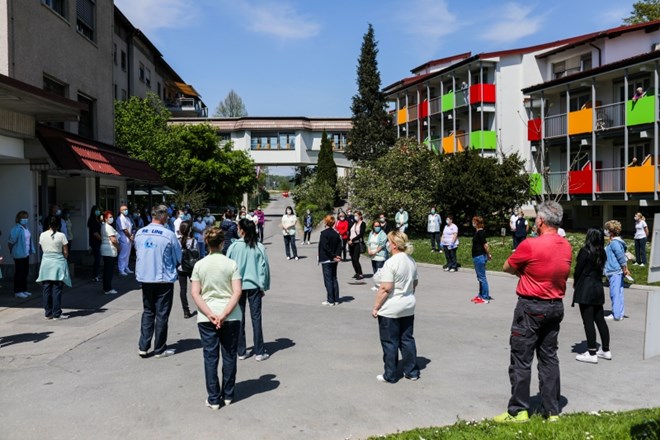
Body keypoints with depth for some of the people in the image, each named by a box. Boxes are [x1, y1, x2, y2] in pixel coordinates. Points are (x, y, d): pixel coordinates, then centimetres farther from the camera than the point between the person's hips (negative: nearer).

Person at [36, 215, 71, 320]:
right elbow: (66, 252, -5)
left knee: (47, 289, 9)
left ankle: (48, 313, 15)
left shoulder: (42, 235, 3)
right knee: (57, 289, 0)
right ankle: (56, 314, 2)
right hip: (58, 262, -4)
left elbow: (43, 249, 8)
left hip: (46, 262, 4)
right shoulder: (61, 236, -8)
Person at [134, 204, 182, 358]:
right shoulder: (169, 235, -14)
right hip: (164, 278, -4)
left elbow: (137, 253, 13)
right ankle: (160, 349, 13)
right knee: (162, 314, 6)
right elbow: (178, 258, -4)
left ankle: (143, 347, 15)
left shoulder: (139, 233, -1)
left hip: (144, 278, 4)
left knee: (148, 312, 17)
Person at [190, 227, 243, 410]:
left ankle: (214, 399, 13)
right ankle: (228, 395, 23)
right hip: (231, 317, -1)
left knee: (210, 357, 8)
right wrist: (224, 314, -14)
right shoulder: (231, 264, -5)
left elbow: (195, 293, -6)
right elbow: (237, 292, -13)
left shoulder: (199, 265, 0)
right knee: (229, 356, 12)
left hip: (206, 318, 1)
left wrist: (210, 315, -10)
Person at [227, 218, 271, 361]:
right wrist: (264, 286, 9)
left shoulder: (234, 246, -7)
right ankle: (259, 352, 7)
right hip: (254, 285, 0)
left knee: (239, 319, 10)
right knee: (256, 317, 5)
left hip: (238, 286, 0)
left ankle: (241, 351, 16)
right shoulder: (259, 247, -4)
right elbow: (264, 267, -1)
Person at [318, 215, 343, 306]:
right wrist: (337, 255, -5)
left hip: (326, 260, -6)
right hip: (334, 260, 6)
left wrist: (333, 256, -14)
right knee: (334, 279, 14)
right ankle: (336, 299, 17)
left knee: (328, 280, 0)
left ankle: (330, 300, 2)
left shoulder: (324, 233, -14)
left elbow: (325, 247, -19)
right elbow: (340, 245, 1)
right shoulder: (336, 233, 5)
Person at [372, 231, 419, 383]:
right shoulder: (411, 261, 5)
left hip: (390, 309, -7)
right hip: (408, 307, 8)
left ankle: (390, 375, 14)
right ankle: (412, 372, 23)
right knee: (407, 339, 16)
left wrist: (376, 307, -15)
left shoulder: (391, 263, -20)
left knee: (390, 343, 5)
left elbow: (386, 288, -23)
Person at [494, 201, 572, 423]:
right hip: (556, 307, 6)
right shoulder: (567, 246, 2)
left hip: (531, 308, -6)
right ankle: (552, 411, 20)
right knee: (549, 358, 14)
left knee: (521, 360, 2)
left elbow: (507, 268, -7)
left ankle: (518, 411, 8)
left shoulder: (530, 245, -19)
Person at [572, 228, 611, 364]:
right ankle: (605, 350, 23)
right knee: (600, 320, 15)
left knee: (588, 322, -3)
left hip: (585, 288, -8)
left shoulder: (585, 251, -14)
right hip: (598, 287, 8)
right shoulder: (602, 252, 7)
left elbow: (578, 270, -11)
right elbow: (600, 269, 10)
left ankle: (592, 353, -1)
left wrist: (575, 283, 8)